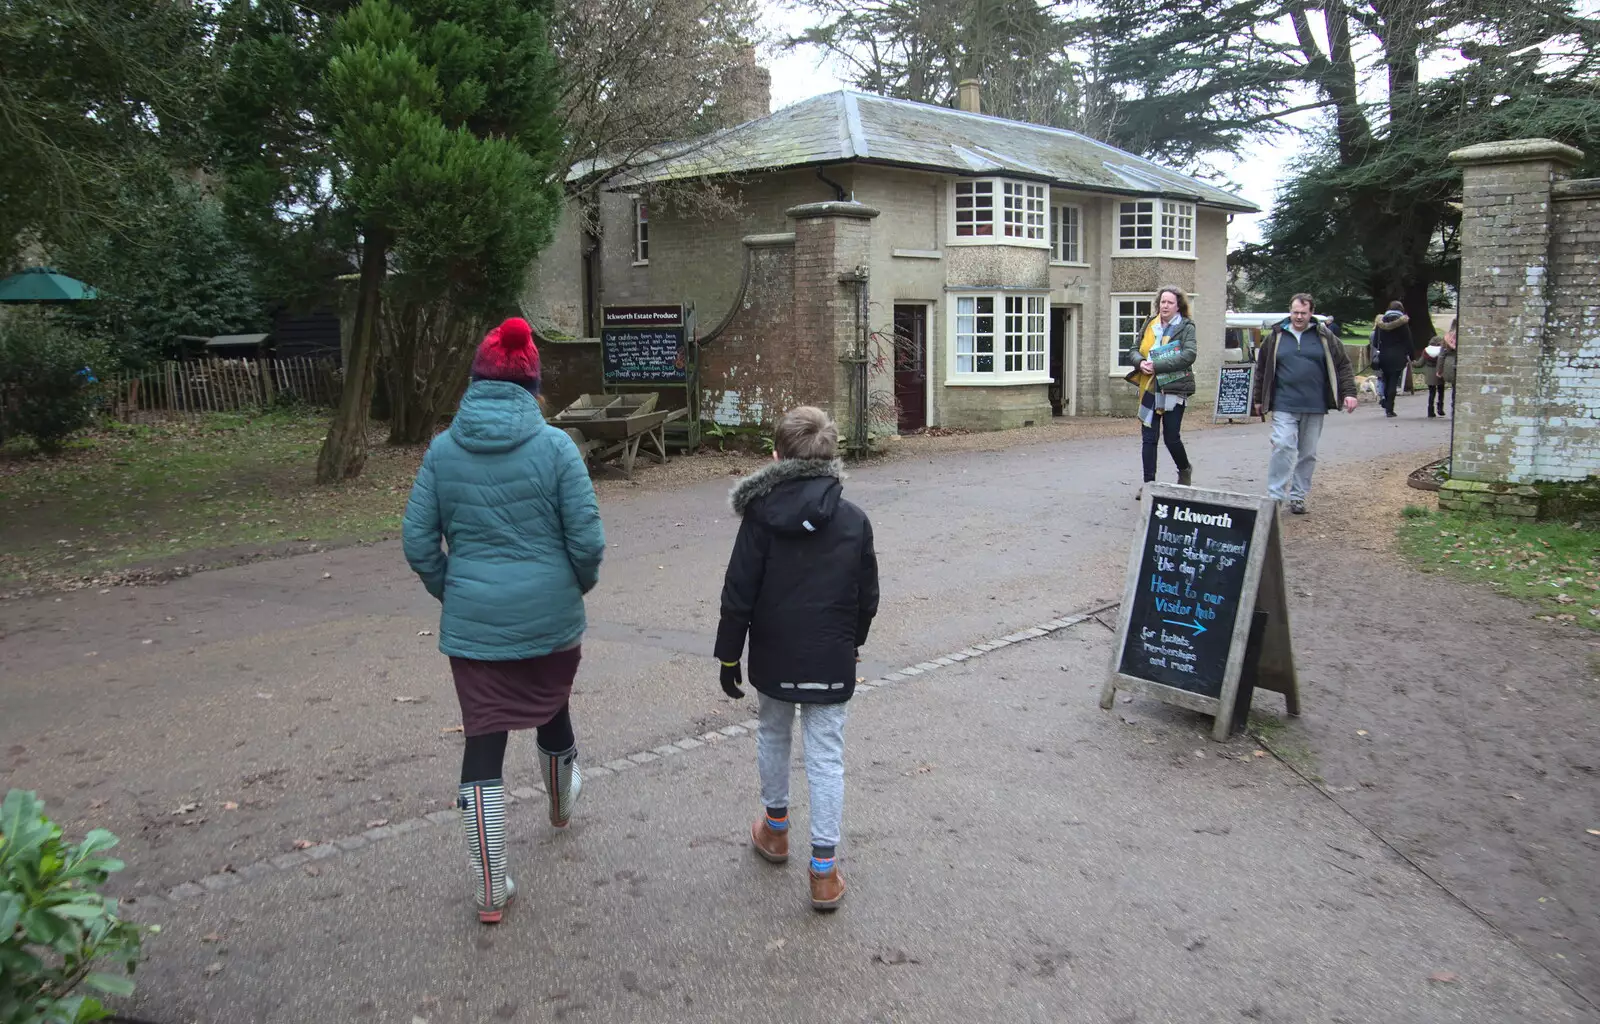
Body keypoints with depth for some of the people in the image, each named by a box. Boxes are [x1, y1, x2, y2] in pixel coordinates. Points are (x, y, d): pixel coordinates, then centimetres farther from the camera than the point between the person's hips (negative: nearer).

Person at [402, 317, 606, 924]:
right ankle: (561, 803, 55)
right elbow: (587, 538, -11)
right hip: (551, 619, 0)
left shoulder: (443, 449, -4)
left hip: (473, 624, 0)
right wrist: (581, 584, 8)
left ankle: (490, 891, 10)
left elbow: (418, 541, -2)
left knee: (483, 743, 6)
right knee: (552, 712, 26)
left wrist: (449, 592, 14)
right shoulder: (554, 445, -11)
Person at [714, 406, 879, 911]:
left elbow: (738, 595, -9)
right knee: (827, 757, 5)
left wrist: (728, 657, 1)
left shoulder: (761, 516, -11)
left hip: (774, 659, 0)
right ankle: (824, 869, 5)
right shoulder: (854, 520, -3)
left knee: (773, 734, 23)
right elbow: (867, 598, 5)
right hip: (833, 662, 1)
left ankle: (775, 827, 39)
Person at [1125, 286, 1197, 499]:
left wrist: (1156, 365, -22)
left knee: (1171, 437, 0)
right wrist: (1141, 363, -7)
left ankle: (1185, 471, 27)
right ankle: (1149, 482, 7)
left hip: (1174, 388, -4)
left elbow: (1188, 356, -17)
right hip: (1149, 388, 4)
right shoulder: (1150, 324, 10)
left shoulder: (1186, 327, -4)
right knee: (1149, 438, 2)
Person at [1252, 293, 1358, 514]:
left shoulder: (1324, 337, 6)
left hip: (1314, 406, 2)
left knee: (1308, 454, 8)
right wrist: (1259, 399, 13)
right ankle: (1275, 497, -11)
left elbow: (1343, 365, 8)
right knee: (1283, 447, -14)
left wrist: (1349, 393, -2)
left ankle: (1297, 496, 19)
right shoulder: (1276, 337, 6)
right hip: (1284, 406, -1)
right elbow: (1262, 370, 12)